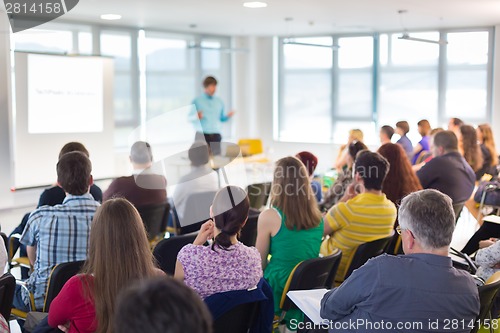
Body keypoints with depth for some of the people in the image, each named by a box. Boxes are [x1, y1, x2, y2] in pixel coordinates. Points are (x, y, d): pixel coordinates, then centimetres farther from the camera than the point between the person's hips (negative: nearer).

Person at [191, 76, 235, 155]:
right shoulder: (197, 101, 3)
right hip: (202, 135, -3)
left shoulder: (219, 102, 14)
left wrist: (228, 116, -3)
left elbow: (222, 118, 17)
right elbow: (189, 117, 3)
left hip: (216, 136, 3)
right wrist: (196, 116, -17)